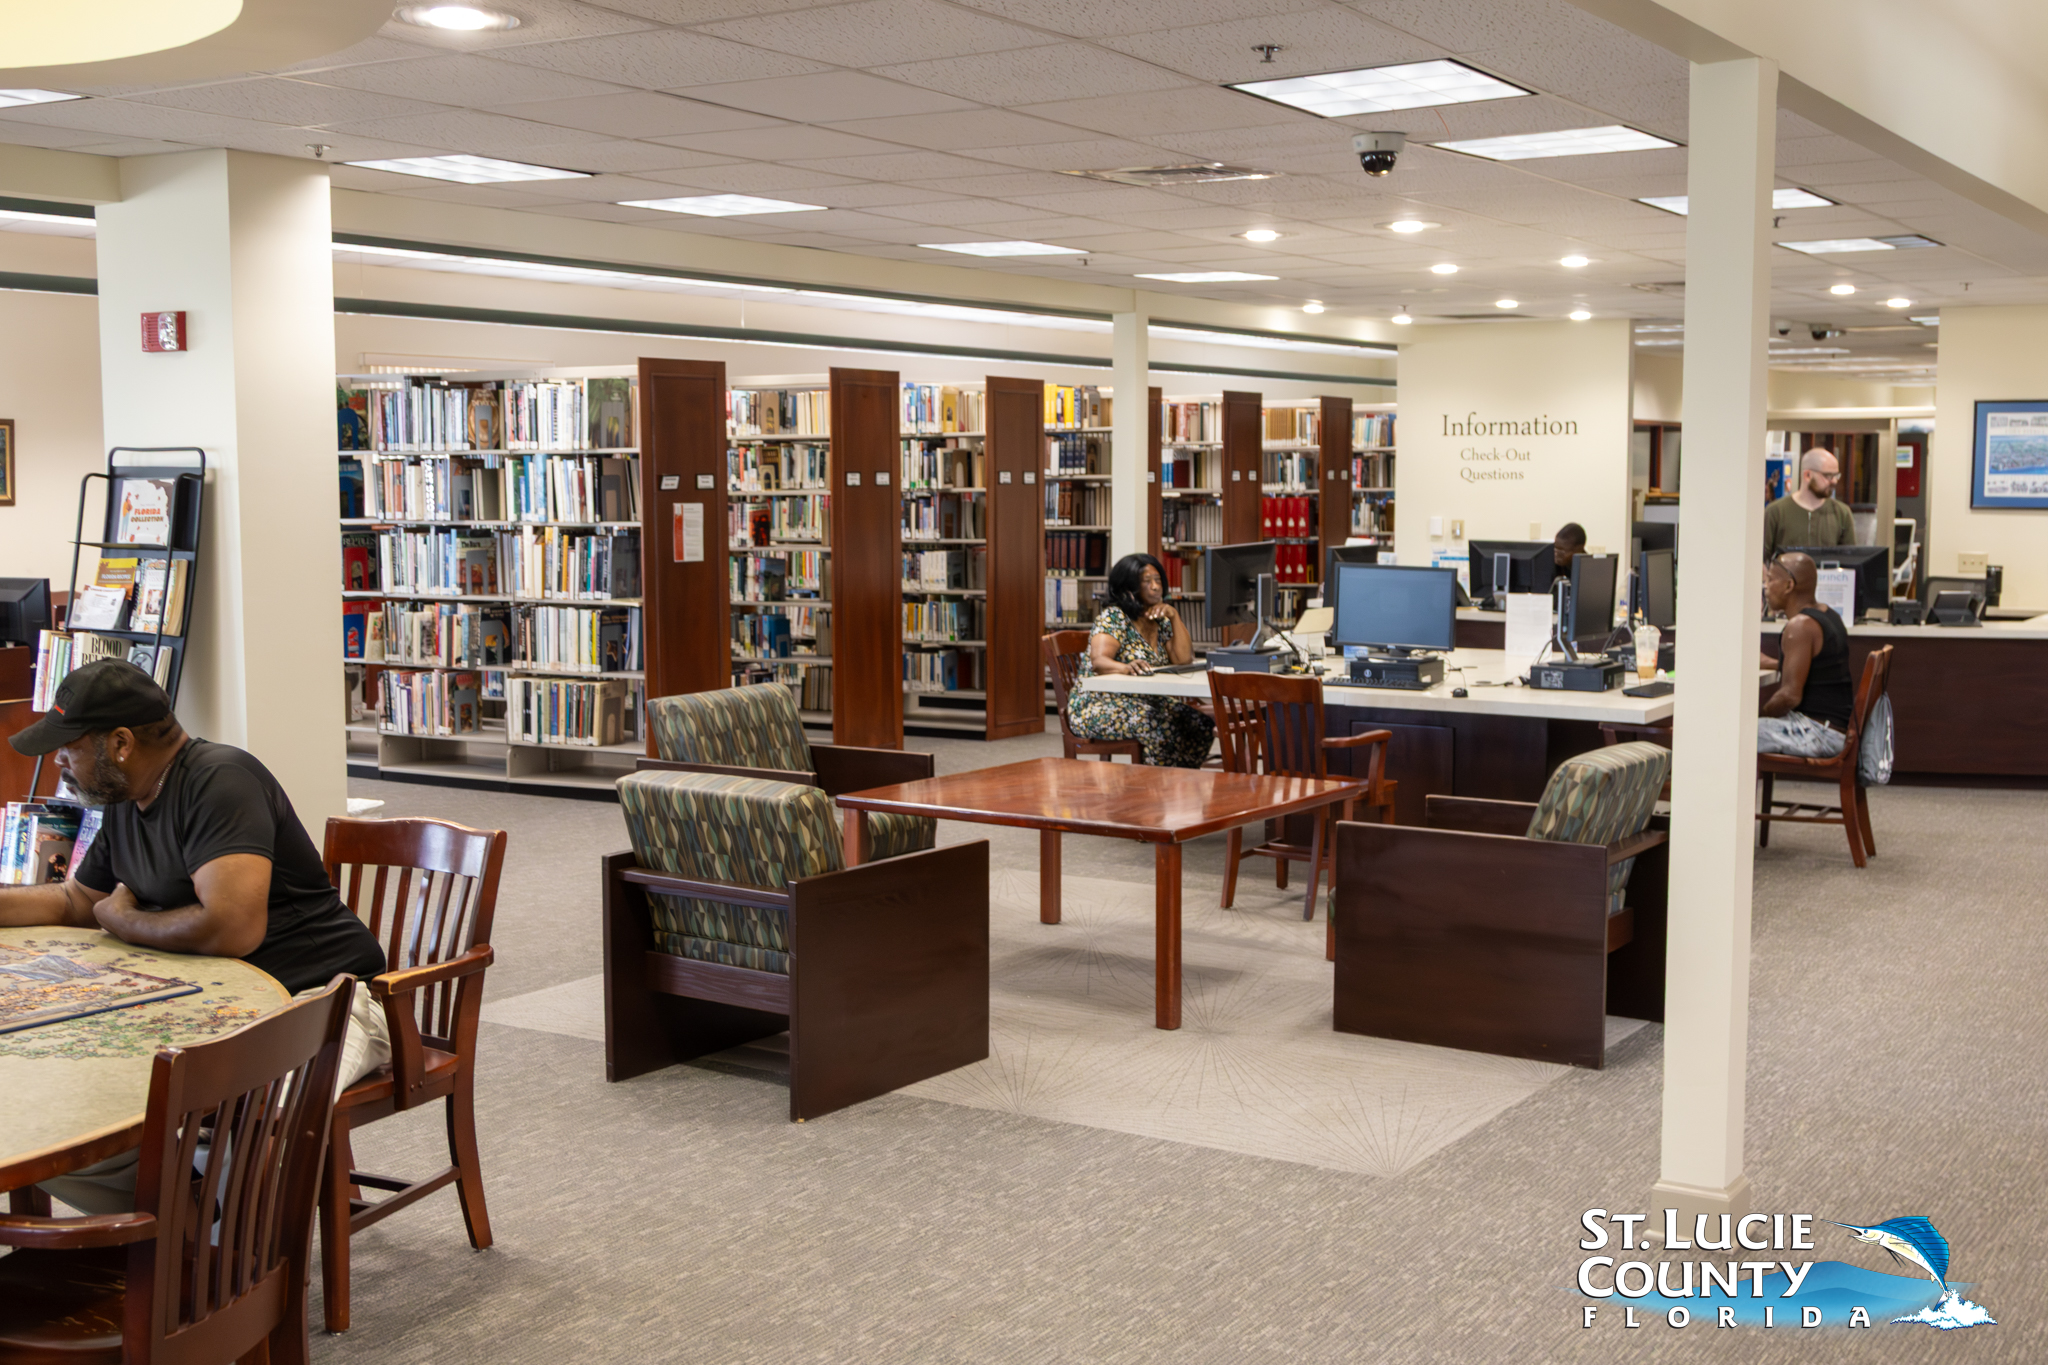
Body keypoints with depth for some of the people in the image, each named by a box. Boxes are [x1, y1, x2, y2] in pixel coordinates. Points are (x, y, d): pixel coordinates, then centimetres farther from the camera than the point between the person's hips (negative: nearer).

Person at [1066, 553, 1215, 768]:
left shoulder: (1161, 620, 11)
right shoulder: (1113, 617, -11)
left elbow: (1183, 659, 0)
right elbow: (1099, 662, -27)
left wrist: (1174, 616, -8)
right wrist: (1127, 668, -48)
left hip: (1145, 702, 7)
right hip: (1100, 704, -7)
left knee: (1199, 724, -17)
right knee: (1162, 725, -34)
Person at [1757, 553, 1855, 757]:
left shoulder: (1800, 625, -17)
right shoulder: (1828, 616, 13)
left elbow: (1791, 695, -23)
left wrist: (1762, 712, -7)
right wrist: (1772, 664, 31)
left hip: (1817, 732, -10)